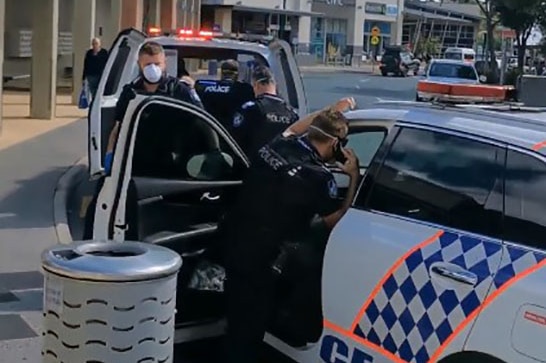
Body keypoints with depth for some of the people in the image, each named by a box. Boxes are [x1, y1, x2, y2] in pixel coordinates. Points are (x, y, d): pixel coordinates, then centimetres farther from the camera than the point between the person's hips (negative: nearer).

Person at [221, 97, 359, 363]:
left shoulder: (276, 146, 2)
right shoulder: (318, 176, -18)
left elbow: (292, 130, 28)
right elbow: (336, 222, -2)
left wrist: (331, 112, 34)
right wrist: (354, 177, 1)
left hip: (233, 241, 7)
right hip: (259, 257, -7)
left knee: (239, 319, 24)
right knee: (251, 325, 6)